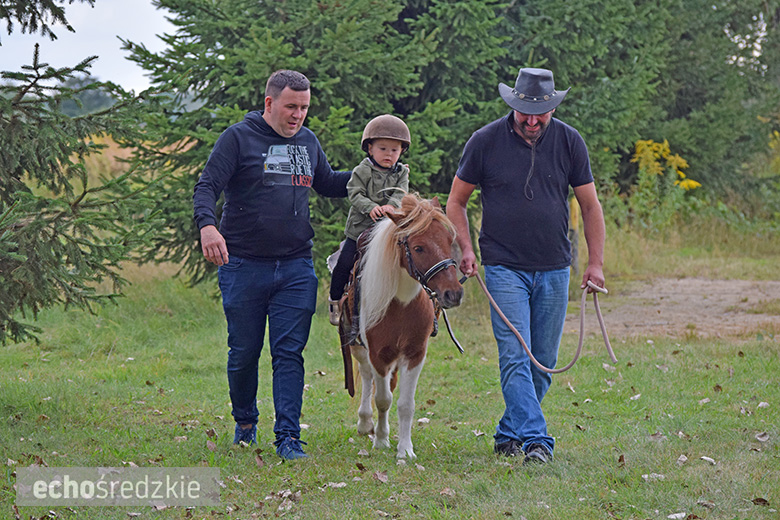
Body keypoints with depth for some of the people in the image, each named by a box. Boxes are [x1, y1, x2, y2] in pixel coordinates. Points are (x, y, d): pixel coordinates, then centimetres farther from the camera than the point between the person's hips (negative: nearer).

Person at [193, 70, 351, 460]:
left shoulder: (307, 142, 13)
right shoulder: (238, 138, -4)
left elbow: (327, 183, 30)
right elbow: (207, 186, -13)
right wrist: (207, 224, -32)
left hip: (296, 267, 3)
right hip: (244, 265, -3)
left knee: (289, 354, -4)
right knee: (244, 353, 8)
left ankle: (288, 438, -6)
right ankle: (245, 422, 30)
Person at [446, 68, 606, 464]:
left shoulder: (569, 142, 1)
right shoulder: (486, 141, -5)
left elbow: (590, 205, 9)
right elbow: (456, 201, 5)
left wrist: (596, 262, 4)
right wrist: (465, 249, -8)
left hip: (554, 269, 3)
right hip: (504, 268, -3)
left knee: (543, 363, 8)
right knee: (515, 358, -13)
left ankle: (509, 433, 23)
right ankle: (535, 440, -17)